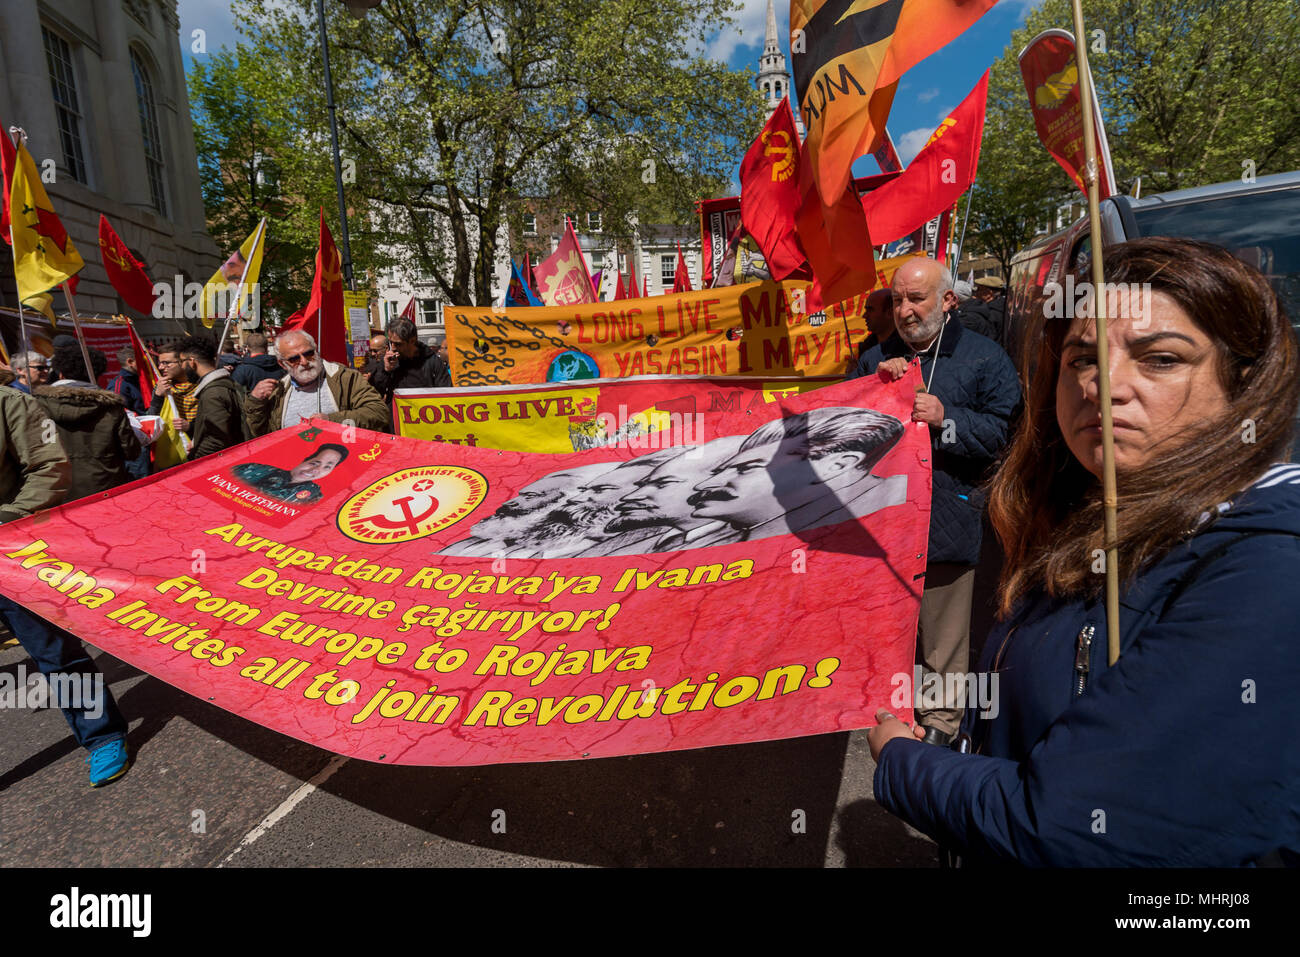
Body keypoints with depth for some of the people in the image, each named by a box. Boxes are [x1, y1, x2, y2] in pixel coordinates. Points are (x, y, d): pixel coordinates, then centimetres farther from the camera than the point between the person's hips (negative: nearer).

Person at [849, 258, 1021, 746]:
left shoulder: (984, 357, 2)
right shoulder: (876, 358, 14)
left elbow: (1005, 431, -6)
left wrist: (946, 419, -18)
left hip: (947, 515, -3)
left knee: (942, 628, 6)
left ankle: (940, 716, 24)